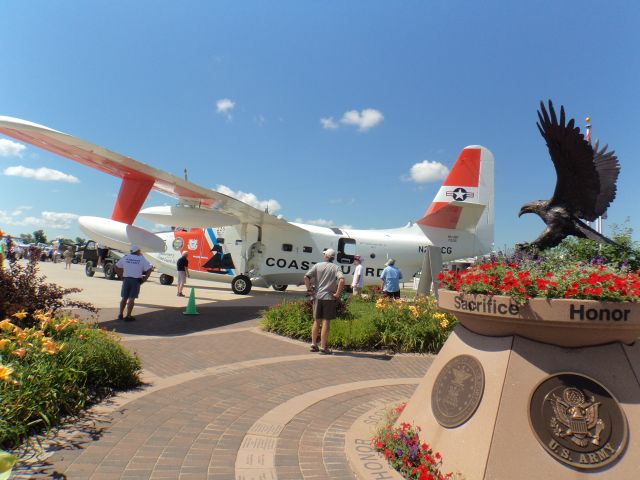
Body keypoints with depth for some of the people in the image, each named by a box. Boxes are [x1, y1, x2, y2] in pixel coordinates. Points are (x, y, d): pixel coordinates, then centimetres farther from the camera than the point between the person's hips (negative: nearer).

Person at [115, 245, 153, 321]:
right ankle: (128, 316, 1)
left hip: (126, 279, 3)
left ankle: (121, 314, 21)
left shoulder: (125, 257, 7)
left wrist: (121, 275, 13)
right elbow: (149, 269, -7)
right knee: (131, 299, 0)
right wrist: (144, 279, -1)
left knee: (124, 298, 15)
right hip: (136, 281, -3)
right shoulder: (142, 259, -2)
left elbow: (117, 267, 11)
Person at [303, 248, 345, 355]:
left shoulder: (317, 266, 3)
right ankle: (323, 347, 3)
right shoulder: (335, 268, -1)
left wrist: (309, 289, 2)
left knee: (316, 321, 15)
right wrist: (337, 294, -11)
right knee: (326, 322, 2)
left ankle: (314, 344, 19)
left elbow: (306, 277, -8)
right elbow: (342, 280, -19)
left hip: (317, 296, 2)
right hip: (329, 298, -2)